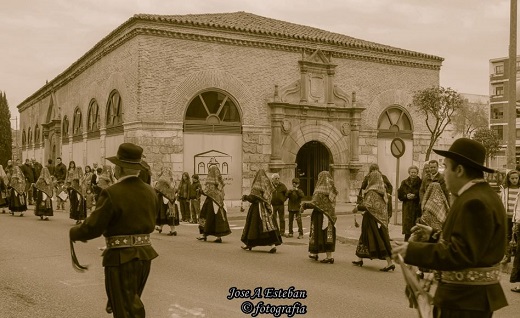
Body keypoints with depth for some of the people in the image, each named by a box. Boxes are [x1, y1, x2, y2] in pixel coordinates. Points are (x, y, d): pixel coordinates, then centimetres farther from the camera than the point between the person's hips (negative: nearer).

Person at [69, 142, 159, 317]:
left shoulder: (112, 193, -18)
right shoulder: (150, 191, 1)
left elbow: (93, 227, -15)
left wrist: (73, 233, 4)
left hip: (121, 257, -6)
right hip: (144, 254, 6)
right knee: (132, 302, 25)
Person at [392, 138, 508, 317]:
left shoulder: (474, 202, -22)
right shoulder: (482, 196, 11)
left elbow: (460, 254, -27)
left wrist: (412, 251, -25)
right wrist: (434, 236, 11)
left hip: (465, 301, -10)